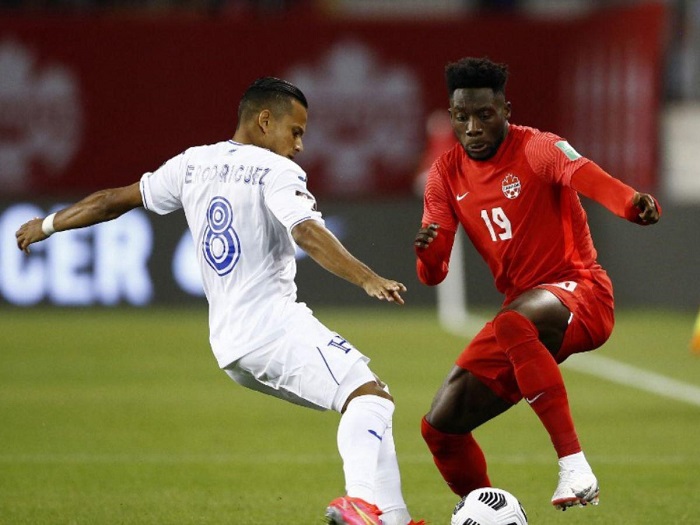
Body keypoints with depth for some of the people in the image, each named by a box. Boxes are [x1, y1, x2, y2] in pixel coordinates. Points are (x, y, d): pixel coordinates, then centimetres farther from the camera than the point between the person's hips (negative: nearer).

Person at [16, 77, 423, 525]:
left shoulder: (193, 165, 17)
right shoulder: (276, 171, -4)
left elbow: (114, 200, 25)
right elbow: (309, 234, -22)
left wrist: (47, 225, 38)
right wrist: (367, 279, -30)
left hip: (229, 345, 8)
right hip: (276, 327, -8)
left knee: (365, 395, 18)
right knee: (370, 397, -21)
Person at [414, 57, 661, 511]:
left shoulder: (535, 149, -11)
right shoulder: (447, 175, 6)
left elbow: (587, 177, -34)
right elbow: (432, 275, 2)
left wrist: (633, 203, -57)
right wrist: (427, 254, -24)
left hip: (580, 294, -7)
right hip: (524, 312, 7)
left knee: (513, 323, -41)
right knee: (440, 427, 0)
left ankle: (574, 466, -41)